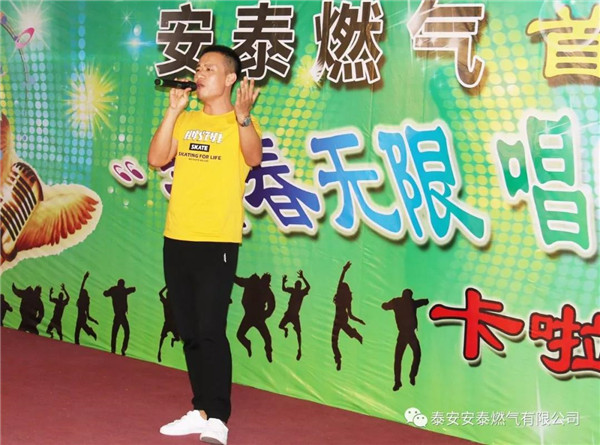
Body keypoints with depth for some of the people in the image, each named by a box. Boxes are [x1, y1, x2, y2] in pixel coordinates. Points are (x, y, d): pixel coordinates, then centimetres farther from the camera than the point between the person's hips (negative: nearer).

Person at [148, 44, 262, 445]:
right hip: (177, 240, 6)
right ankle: (201, 410, 21)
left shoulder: (240, 122, -2)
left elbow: (254, 158, -22)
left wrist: (242, 115, -37)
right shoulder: (186, 121, 14)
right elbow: (157, 159, 1)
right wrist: (173, 110, -3)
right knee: (189, 332, 11)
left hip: (217, 242, -6)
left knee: (211, 332, -10)